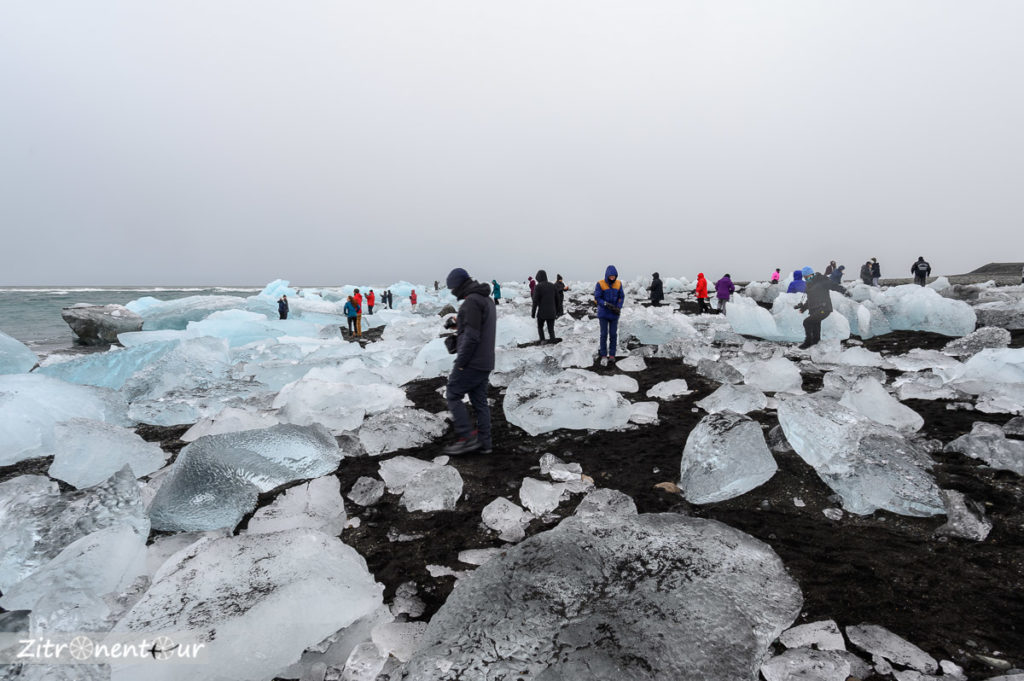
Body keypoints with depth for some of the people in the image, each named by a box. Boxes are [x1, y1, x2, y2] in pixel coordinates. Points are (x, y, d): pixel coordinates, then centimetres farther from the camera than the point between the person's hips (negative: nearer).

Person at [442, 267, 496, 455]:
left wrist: (460, 361, -17)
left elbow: (472, 336, -22)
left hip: (471, 362, -10)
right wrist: (460, 324, 15)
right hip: (486, 362, 10)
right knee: (480, 401, 12)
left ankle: (467, 437, 0)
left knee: (453, 395, 1)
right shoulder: (487, 299, 17)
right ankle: (484, 443, 14)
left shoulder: (471, 301, -16)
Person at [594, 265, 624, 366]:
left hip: (614, 314, 3)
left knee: (613, 334, 3)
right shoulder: (600, 284, -9)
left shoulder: (618, 284, 1)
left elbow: (622, 297, 3)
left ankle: (612, 355, 13)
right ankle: (603, 356, 3)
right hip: (603, 314, -3)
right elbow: (597, 298, -10)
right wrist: (607, 305, -24)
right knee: (604, 334, -3)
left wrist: (618, 307, -14)